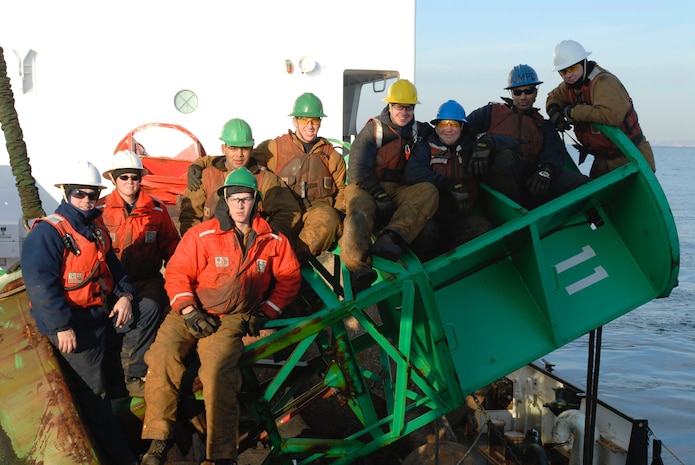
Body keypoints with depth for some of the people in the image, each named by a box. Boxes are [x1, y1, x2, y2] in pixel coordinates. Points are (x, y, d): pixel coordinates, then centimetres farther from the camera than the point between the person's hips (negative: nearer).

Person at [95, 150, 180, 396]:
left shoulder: (156, 209, 8)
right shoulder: (100, 209, 3)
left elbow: (170, 244, 15)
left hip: (148, 279, 1)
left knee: (150, 307, -31)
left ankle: (134, 373, -18)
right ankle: (134, 373, -16)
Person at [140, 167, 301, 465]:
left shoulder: (273, 240, 6)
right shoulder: (202, 235, -2)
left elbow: (289, 278, 12)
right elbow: (177, 273, -1)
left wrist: (266, 312, 2)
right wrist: (189, 311, -12)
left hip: (234, 318, 0)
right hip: (192, 312, 1)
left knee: (218, 368, -29)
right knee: (163, 355, -26)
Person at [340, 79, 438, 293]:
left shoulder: (417, 131, 18)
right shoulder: (373, 129, 6)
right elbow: (358, 169, -5)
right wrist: (380, 196, -19)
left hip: (399, 192, 3)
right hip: (366, 188, -3)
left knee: (429, 191, -28)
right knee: (359, 211, -38)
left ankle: (391, 237, -50)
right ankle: (357, 268, -64)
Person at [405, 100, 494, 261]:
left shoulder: (472, 148, 18)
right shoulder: (425, 148, 10)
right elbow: (413, 173, -11)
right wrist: (452, 185, -21)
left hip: (461, 217, 3)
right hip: (431, 215, -3)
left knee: (483, 226, -31)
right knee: (425, 229, -38)